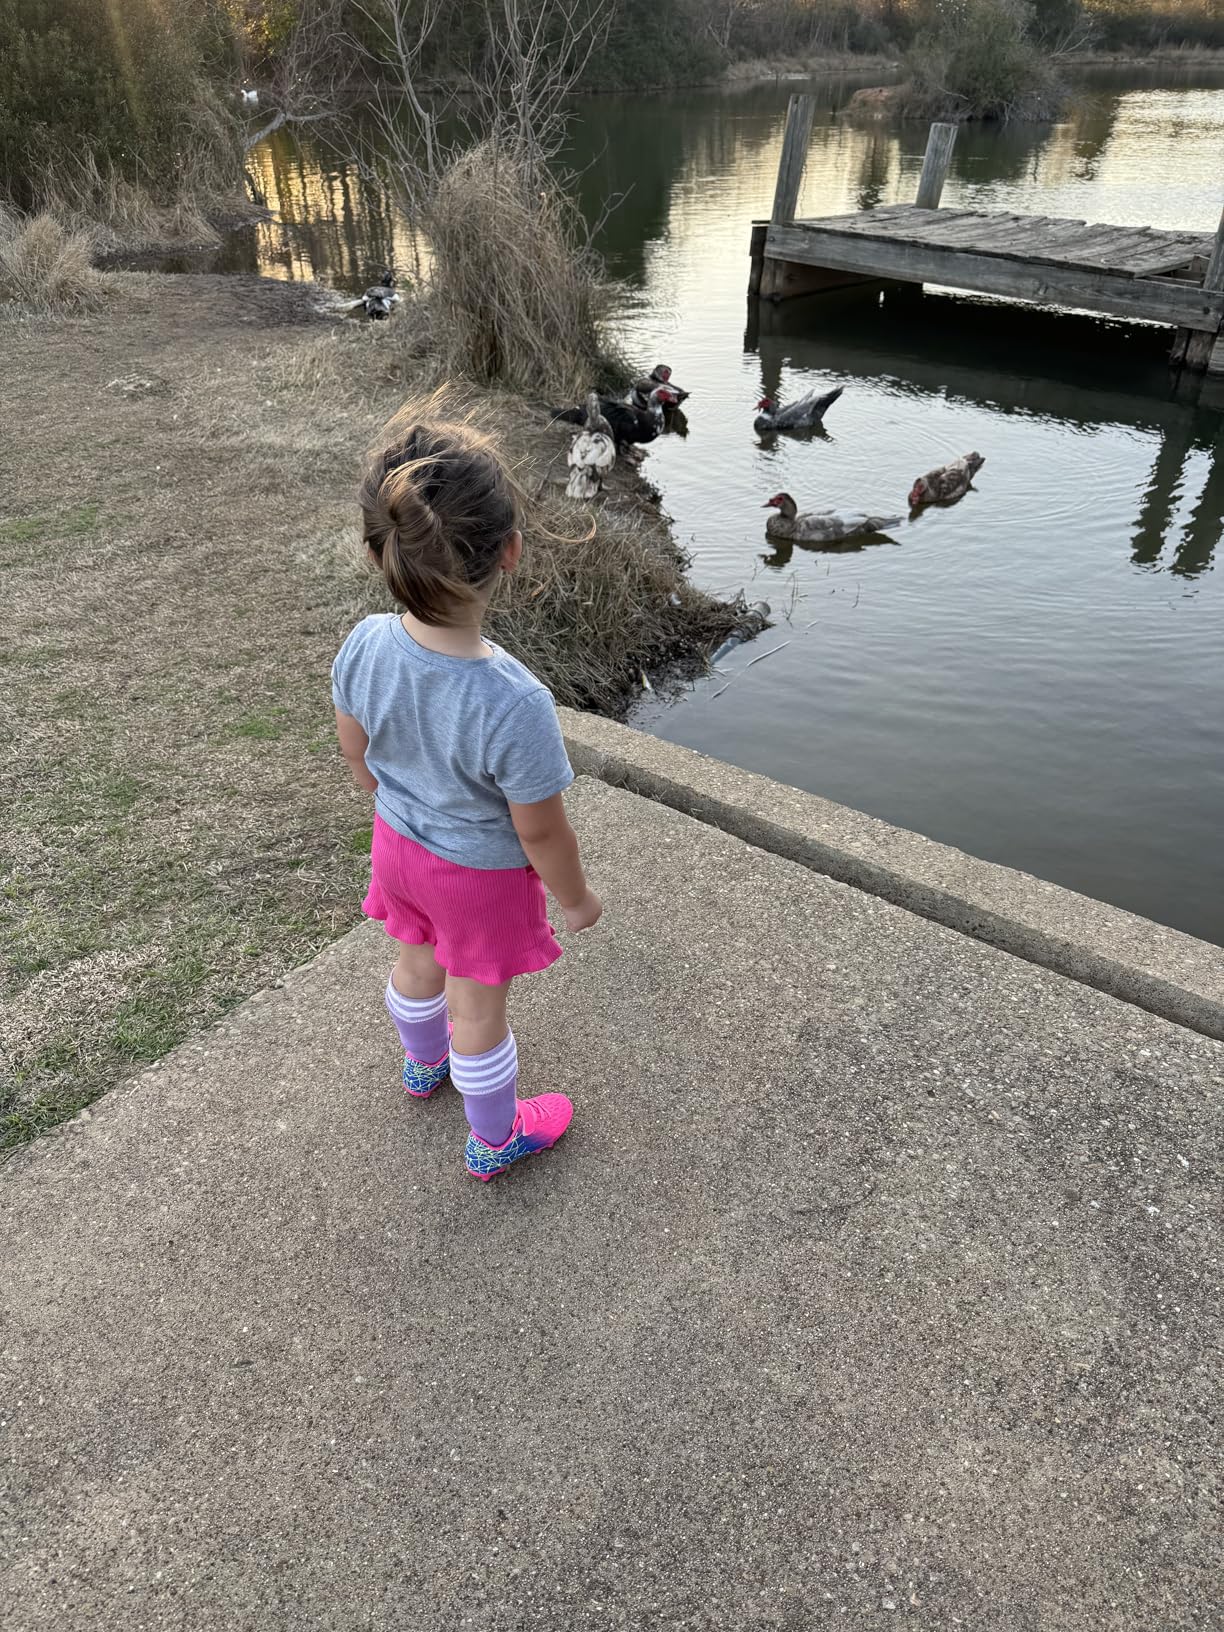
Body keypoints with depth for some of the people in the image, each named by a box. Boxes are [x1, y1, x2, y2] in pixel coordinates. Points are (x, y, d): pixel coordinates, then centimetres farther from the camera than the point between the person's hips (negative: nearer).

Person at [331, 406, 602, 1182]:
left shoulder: (365, 648, -24)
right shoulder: (515, 706, -41)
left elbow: (358, 755, -4)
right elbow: (541, 833, -26)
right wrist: (577, 898, -6)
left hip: (398, 843, 5)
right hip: (483, 873, -5)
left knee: (419, 961, 32)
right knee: (478, 1007, 19)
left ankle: (425, 1062, 64)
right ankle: (494, 1139, 47)